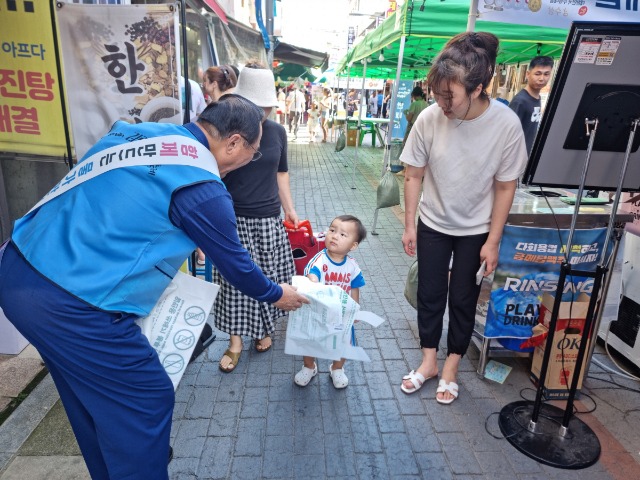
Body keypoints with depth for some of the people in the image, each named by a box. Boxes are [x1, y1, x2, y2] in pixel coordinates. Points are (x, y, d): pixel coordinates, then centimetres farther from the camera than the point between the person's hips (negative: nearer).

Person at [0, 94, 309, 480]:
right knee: (145, 401, 8)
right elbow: (235, 263, -2)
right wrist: (277, 295, 16)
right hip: (70, 302, -9)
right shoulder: (201, 187, -15)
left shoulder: (138, 131, 9)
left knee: (91, 396, 25)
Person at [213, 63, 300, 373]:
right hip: (234, 220, -3)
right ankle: (235, 341, 21)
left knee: (268, 277, 12)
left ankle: (263, 329, 35)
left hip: (270, 219, 3)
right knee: (235, 280, 4)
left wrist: (289, 209, 12)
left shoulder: (277, 131, 5)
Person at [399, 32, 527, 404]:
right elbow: (414, 175, -7)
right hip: (433, 223, 2)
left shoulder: (506, 124, -22)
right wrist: (409, 226, -4)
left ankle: (451, 368, 31)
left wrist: (493, 241, -9)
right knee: (430, 294, 11)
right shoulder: (430, 118, -20)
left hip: (476, 229, -1)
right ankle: (429, 362, 31)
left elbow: (505, 187, -12)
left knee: (463, 299, 10)